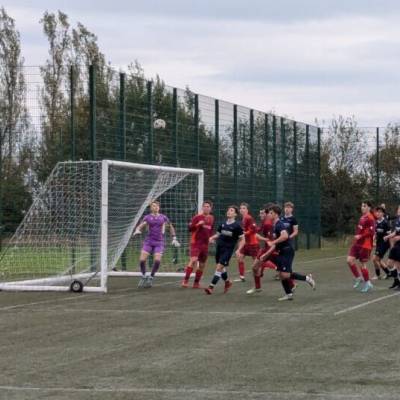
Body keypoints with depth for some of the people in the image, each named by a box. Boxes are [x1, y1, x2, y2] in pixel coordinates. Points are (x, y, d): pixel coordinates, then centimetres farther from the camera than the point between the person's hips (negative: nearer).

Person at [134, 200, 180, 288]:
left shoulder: (163, 217, 8)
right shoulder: (147, 217, 5)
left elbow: (171, 226, 22)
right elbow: (140, 226, -3)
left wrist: (174, 239, 17)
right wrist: (137, 231, -26)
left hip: (159, 242, 0)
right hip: (148, 241, 0)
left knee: (157, 260, -19)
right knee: (142, 260, -13)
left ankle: (151, 277, 3)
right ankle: (143, 277, 12)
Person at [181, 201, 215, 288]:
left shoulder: (211, 218, 11)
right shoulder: (197, 217, -7)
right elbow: (190, 228, -10)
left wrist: (210, 237, 11)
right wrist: (198, 224, -25)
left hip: (205, 244, 6)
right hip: (196, 242, -6)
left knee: (202, 264, 9)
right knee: (193, 260, -22)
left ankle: (196, 283, 19)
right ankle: (185, 280, -20)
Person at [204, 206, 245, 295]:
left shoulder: (237, 226, -7)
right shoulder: (223, 224, 8)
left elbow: (242, 240, -4)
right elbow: (218, 234, 19)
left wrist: (238, 250, -16)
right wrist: (212, 238, -3)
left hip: (228, 250, -6)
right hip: (219, 247, 6)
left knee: (219, 267, -12)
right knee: (221, 267, 15)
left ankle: (211, 287, -10)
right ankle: (227, 281, 41)